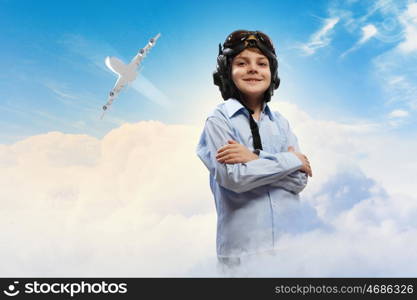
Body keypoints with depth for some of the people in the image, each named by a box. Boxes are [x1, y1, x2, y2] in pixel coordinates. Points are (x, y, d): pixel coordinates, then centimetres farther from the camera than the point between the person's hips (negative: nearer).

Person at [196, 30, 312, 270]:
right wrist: (291, 160, -9)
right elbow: (233, 177, -16)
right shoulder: (219, 120, -4)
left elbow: (300, 179, -1)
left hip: (290, 239, 4)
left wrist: (255, 158, -14)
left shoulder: (281, 123, 9)